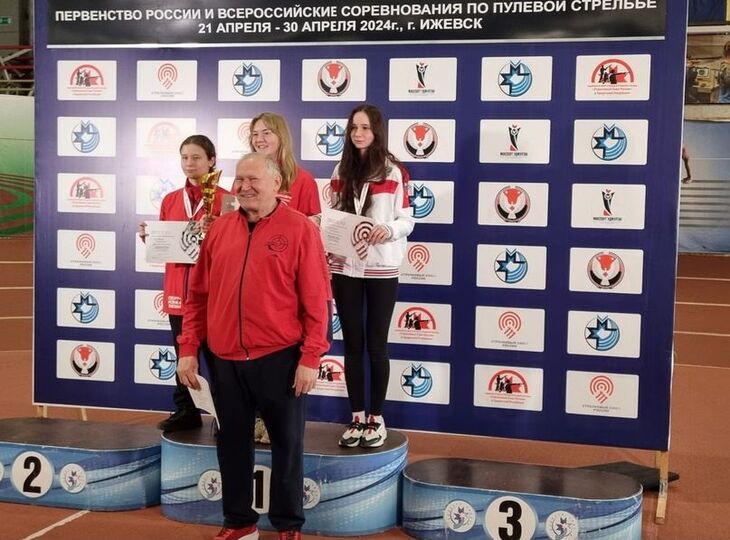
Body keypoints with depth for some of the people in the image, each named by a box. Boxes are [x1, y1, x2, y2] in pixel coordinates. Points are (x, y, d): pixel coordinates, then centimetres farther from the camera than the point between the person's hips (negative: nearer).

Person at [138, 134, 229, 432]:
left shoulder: (224, 199, -4)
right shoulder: (170, 200, 12)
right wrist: (149, 238, -3)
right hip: (178, 287, 5)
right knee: (183, 352, 10)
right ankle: (186, 411, 18)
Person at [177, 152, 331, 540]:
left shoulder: (299, 229, -5)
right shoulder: (219, 229, 8)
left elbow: (317, 299, -8)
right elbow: (198, 295, 10)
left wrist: (311, 358, -11)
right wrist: (189, 349, 5)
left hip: (278, 357, -4)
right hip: (224, 359, 4)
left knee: (287, 442, 8)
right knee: (233, 442, 13)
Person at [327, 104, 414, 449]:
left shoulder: (393, 172, -4)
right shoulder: (342, 171, 10)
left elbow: (407, 220, -4)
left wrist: (389, 230, -24)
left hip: (381, 269, -4)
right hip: (345, 268, 4)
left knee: (376, 343, 4)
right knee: (352, 343, 8)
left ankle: (377, 418, 15)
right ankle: (357, 417, 18)